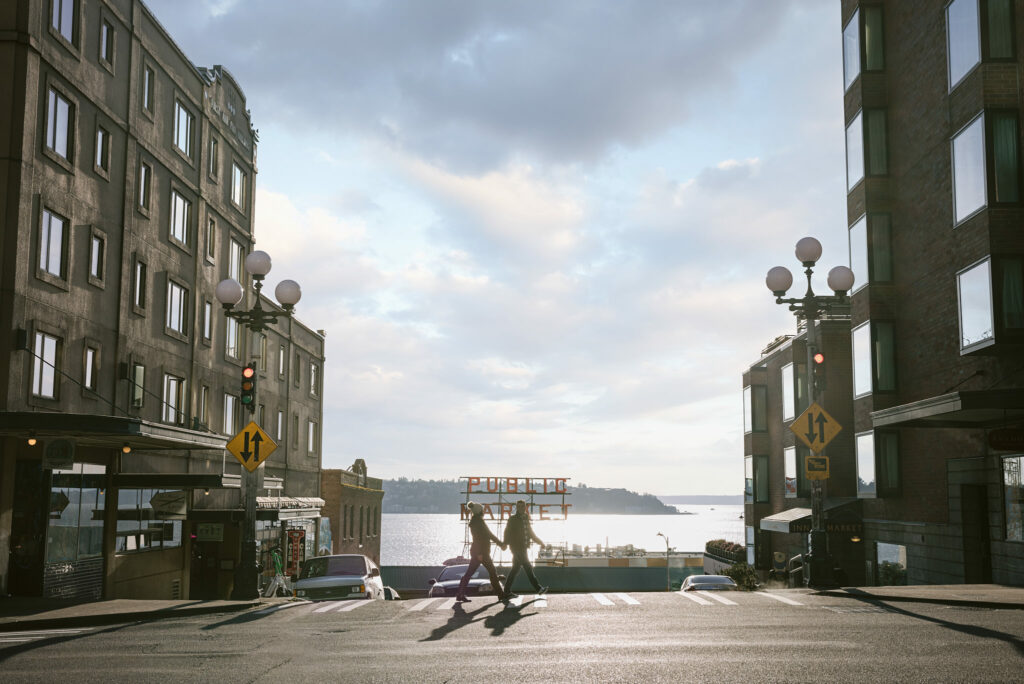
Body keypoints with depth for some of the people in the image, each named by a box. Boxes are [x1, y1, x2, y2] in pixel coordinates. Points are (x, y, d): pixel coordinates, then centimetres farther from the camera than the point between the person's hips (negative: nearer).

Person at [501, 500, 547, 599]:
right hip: (517, 548, -7)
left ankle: (507, 592, 10)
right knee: (528, 567, -8)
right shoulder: (513, 519, -4)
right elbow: (507, 532, -10)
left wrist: (540, 542, 20)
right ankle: (538, 588, -5)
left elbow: (531, 534, 24)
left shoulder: (526, 519, 16)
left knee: (515, 569, 7)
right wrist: (506, 543, -22)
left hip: (524, 548, 7)